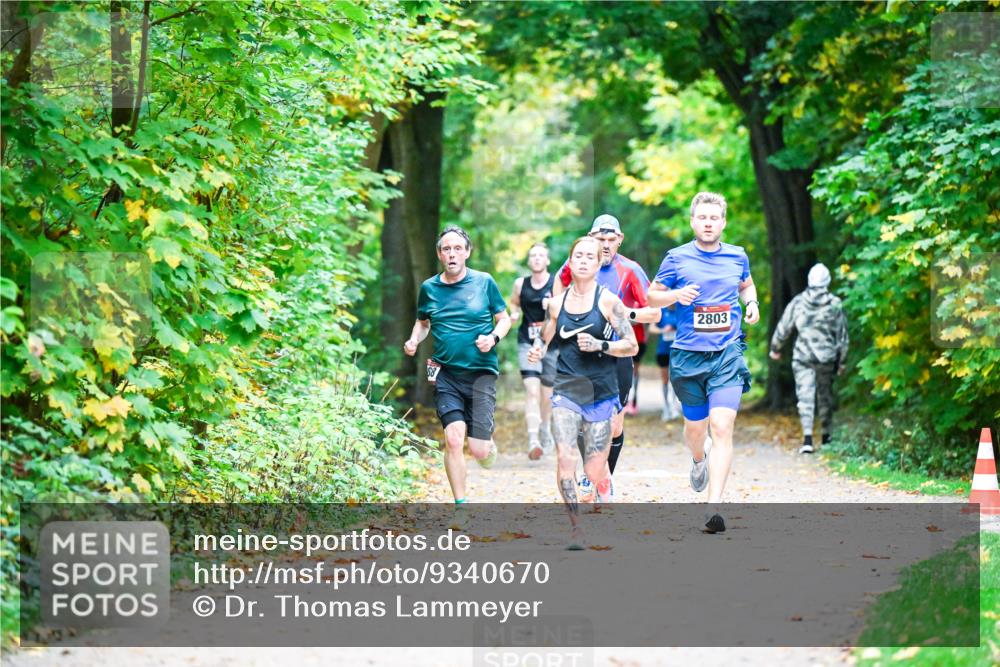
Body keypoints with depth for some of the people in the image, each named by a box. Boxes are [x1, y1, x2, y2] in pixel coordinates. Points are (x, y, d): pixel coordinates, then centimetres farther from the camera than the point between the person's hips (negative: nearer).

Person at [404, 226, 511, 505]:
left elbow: (504, 318, 10)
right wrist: (414, 340, 1)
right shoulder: (429, 288, 6)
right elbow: (423, 322, 22)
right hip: (446, 374, 1)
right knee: (453, 438, -16)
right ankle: (460, 504, -1)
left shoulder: (484, 282, 1)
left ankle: (488, 441, 33)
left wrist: (493, 337, -10)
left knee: (479, 451, -6)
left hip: (481, 373, -1)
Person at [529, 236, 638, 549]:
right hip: (566, 390, 2)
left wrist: (599, 345, -18)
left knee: (594, 469, 2)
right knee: (565, 458, -16)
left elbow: (632, 346, -3)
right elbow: (545, 338, 22)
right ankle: (576, 528, -9)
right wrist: (537, 350, 0)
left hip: (601, 391, -2)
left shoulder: (608, 301, -3)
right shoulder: (557, 303, 7)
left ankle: (606, 512, 34)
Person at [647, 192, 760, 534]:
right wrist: (676, 295, -13)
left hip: (728, 355, 0)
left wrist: (752, 303, 5)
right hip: (688, 355, 0)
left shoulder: (737, 257, 7)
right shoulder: (677, 258, 0)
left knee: (722, 428, -14)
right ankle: (699, 460, 52)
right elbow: (652, 296, 8)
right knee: (695, 427, 14)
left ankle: (714, 507, -18)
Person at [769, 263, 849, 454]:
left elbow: (783, 328, 5)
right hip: (827, 358, 1)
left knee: (805, 396, -3)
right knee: (825, 396, 17)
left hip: (803, 357, -1)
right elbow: (842, 335, 2)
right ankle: (826, 436, 25)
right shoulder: (835, 305, -3)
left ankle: (807, 438, -18)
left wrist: (775, 349, 21)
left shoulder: (798, 302, -2)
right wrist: (841, 360, 12)